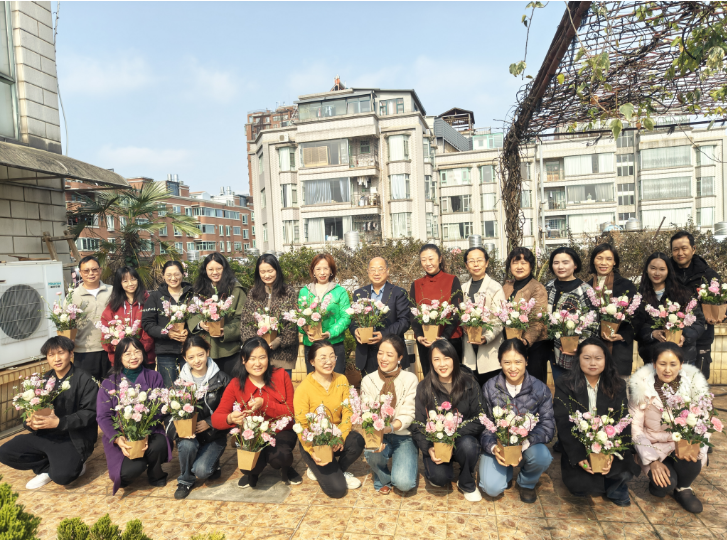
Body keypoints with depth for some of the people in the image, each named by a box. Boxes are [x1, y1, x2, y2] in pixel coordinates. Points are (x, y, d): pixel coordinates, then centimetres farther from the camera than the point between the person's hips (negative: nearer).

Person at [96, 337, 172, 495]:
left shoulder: (154, 378, 4)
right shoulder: (109, 383, 3)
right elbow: (103, 416, -3)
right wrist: (117, 438, -21)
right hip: (121, 437, -1)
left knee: (158, 445, -34)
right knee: (131, 469, -28)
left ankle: (155, 475, 3)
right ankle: (121, 476, 14)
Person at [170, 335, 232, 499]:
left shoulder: (221, 379, -3)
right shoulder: (181, 380, 3)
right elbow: (171, 412, 1)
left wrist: (209, 423, -18)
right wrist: (179, 428, -19)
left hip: (214, 435, -2)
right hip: (188, 433, 2)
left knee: (201, 471, -24)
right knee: (187, 444, -32)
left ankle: (212, 465, 15)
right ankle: (185, 481, -2)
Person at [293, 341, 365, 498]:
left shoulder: (341, 380, -4)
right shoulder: (303, 388, -18)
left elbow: (347, 412, -6)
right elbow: (301, 426, -14)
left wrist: (341, 437, -22)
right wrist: (312, 452, -23)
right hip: (314, 443, -4)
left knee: (357, 441, -29)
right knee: (337, 489, -17)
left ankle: (339, 471, 3)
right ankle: (317, 469, 16)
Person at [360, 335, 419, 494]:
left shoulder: (410, 379, -6)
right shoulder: (368, 380, -1)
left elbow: (408, 415, -11)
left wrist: (390, 428, -31)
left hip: (403, 436, -1)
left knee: (404, 483, -23)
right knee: (371, 450, -33)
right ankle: (383, 479, 2)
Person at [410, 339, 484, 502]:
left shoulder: (469, 383, -4)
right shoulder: (424, 388, -3)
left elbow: (479, 421, -7)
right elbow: (417, 425, -2)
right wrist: (429, 448, -19)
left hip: (462, 439, 1)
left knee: (468, 445, -33)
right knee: (440, 477, -28)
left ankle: (467, 484, -1)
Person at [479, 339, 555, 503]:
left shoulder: (540, 389, -8)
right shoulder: (489, 388, -6)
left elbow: (548, 426, -13)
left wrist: (525, 443, -30)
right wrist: (493, 448, -26)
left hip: (528, 444, 1)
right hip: (497, 445, 0)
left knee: (542, 456, -33)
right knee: (492, 488, -22)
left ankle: (527, 483, 4)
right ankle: (506, 472, 17)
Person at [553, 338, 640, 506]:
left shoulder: (617, 386, 2)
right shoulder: (565, 386, -4)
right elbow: (564, 424, -11)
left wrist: (612, 453, -21)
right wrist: (578, 457, -21)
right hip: (577, 448, -1)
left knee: (626, 470, -26)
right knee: (580, 487, -19)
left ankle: (615, 488, 10)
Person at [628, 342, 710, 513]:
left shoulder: (694, 384, -10)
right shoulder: (641, 387, -15)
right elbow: (635, 428, -9)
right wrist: (652, 461, -17)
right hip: (654, 446, -2)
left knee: (691, 459, -32)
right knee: (666, 484, -26)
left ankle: (683, 489, 3)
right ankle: (657, 480, 13)